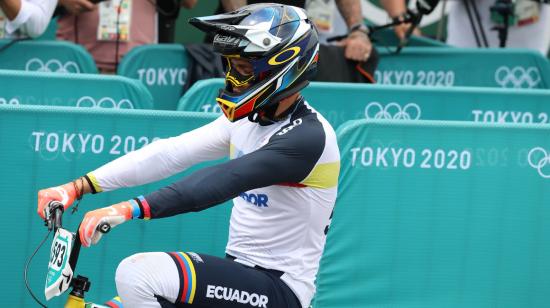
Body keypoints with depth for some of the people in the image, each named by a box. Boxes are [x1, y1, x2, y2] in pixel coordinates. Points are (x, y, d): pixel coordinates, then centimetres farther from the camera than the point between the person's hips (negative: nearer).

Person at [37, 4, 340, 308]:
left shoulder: (307, 136, -19)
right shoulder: (246, 120, 9)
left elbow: (222, 181, -31)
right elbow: (171, 153, 0)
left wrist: (130, 209, -41)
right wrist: (78, 187, -11)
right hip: (240, 273, 9)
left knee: (138, 274, -25)